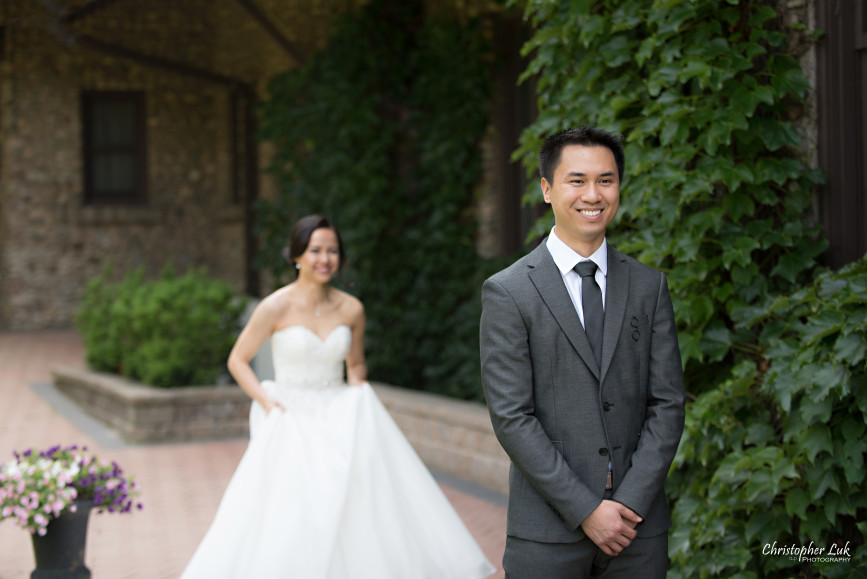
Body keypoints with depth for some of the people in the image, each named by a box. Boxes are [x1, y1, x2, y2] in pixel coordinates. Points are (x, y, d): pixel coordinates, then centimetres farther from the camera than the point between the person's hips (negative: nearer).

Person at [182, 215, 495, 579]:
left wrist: (357, 395, -1)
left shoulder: (351, 310, 3)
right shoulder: (277, 307, -8)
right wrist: (269, 404, -10)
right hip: (292, 421, -3)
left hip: (340, 418, 4)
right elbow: (238, 361, 1)